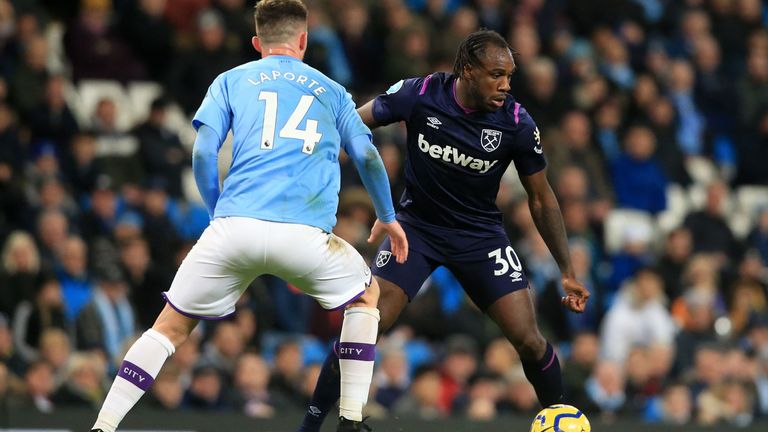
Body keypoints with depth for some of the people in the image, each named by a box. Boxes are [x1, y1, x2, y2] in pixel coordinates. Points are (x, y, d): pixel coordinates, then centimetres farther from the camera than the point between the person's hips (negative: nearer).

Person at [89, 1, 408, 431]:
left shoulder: (231, 81, 19)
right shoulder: (332, 92, 22)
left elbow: (203, 153, 8)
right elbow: (368, 157, 16)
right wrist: (388, 217, 32)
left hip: (234, 226, 0)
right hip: (305, 234, 0)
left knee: (172, 325, 15)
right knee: (366, 295, 27)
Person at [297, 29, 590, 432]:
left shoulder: (517, 123, -17)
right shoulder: (418, 95, -19)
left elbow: (542, 198, -4)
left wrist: (567, 272, -3)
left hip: (480, 233, 1)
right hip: (417, 226, 0)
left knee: (528, 339, -9)